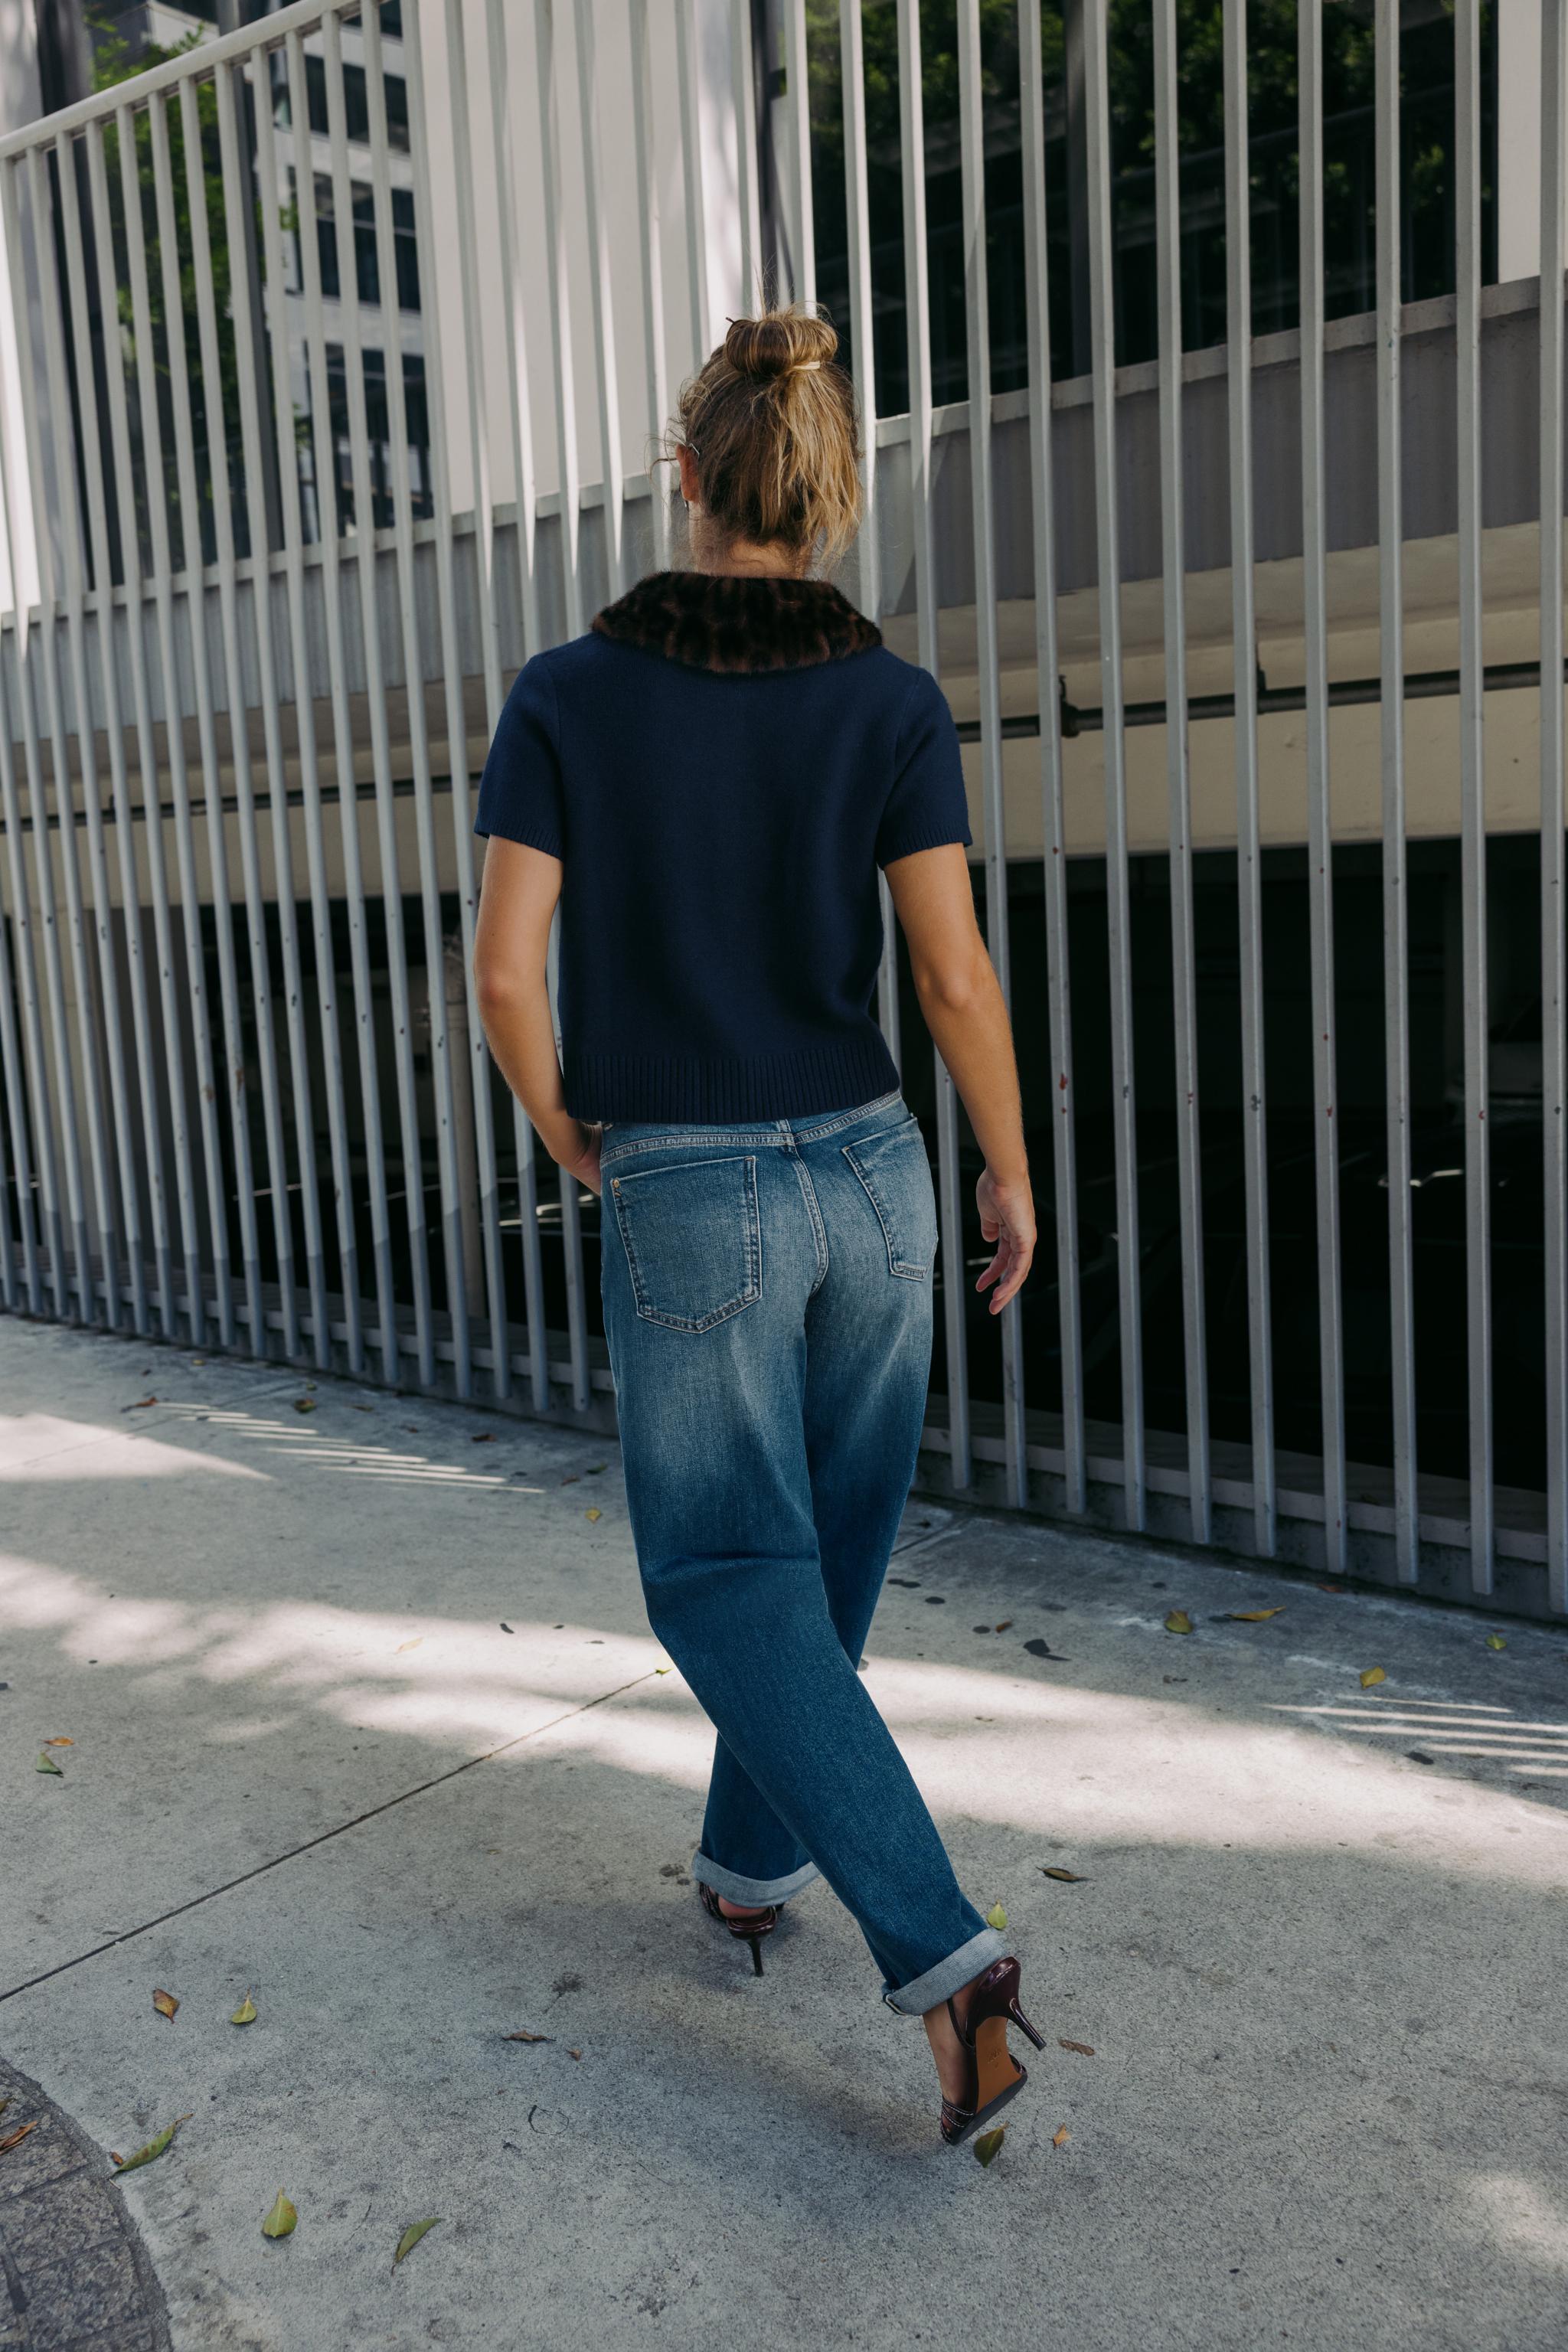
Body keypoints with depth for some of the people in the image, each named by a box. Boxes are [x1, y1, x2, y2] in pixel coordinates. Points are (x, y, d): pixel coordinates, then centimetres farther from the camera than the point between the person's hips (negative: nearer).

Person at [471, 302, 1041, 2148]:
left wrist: (569, 1143, 6)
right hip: (867, 1175, 3)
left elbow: (505, 971, -12)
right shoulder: (891, 703, -6)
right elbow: (956, 980, -11)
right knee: (825, 1539, 21)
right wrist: (1013, 1174, 5)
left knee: (737, 1590, 5)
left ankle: (941, 1954, -8)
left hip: (684, 1203, -2)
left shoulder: (564, 696, -8)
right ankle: (751, 1857, 36)